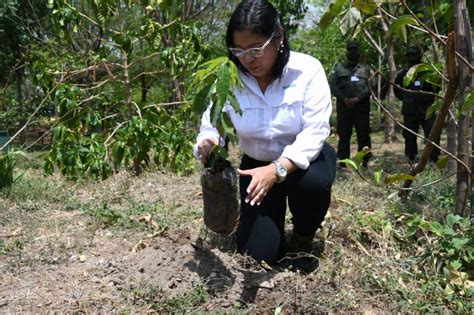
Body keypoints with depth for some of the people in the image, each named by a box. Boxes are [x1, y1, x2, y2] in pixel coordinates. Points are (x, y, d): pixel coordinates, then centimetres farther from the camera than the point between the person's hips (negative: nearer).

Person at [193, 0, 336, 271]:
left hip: (306, 158, -1)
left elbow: (315, 131, -29)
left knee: (312, 183, -38)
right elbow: (212, 126, -17)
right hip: (257, 164, 2)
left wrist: (277, 170, -44)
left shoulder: (308, 70, -23)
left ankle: (303, 238, -3)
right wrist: (207, 146, -44)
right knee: (259, 253, -5)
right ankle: (269, 222, 33)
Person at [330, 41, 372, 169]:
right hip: (344, 106, 0)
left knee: (363, 134, 0)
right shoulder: (339, 68, 13)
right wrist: (345, 99, -10)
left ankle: (364, 162, 5)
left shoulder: (365, 69, 14)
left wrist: (357, 99, -12)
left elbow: (370, 87, 3)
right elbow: (333, 86, 4)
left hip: (362, 106, 0)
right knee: (343, 134, 1)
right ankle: (343, 161, 5)